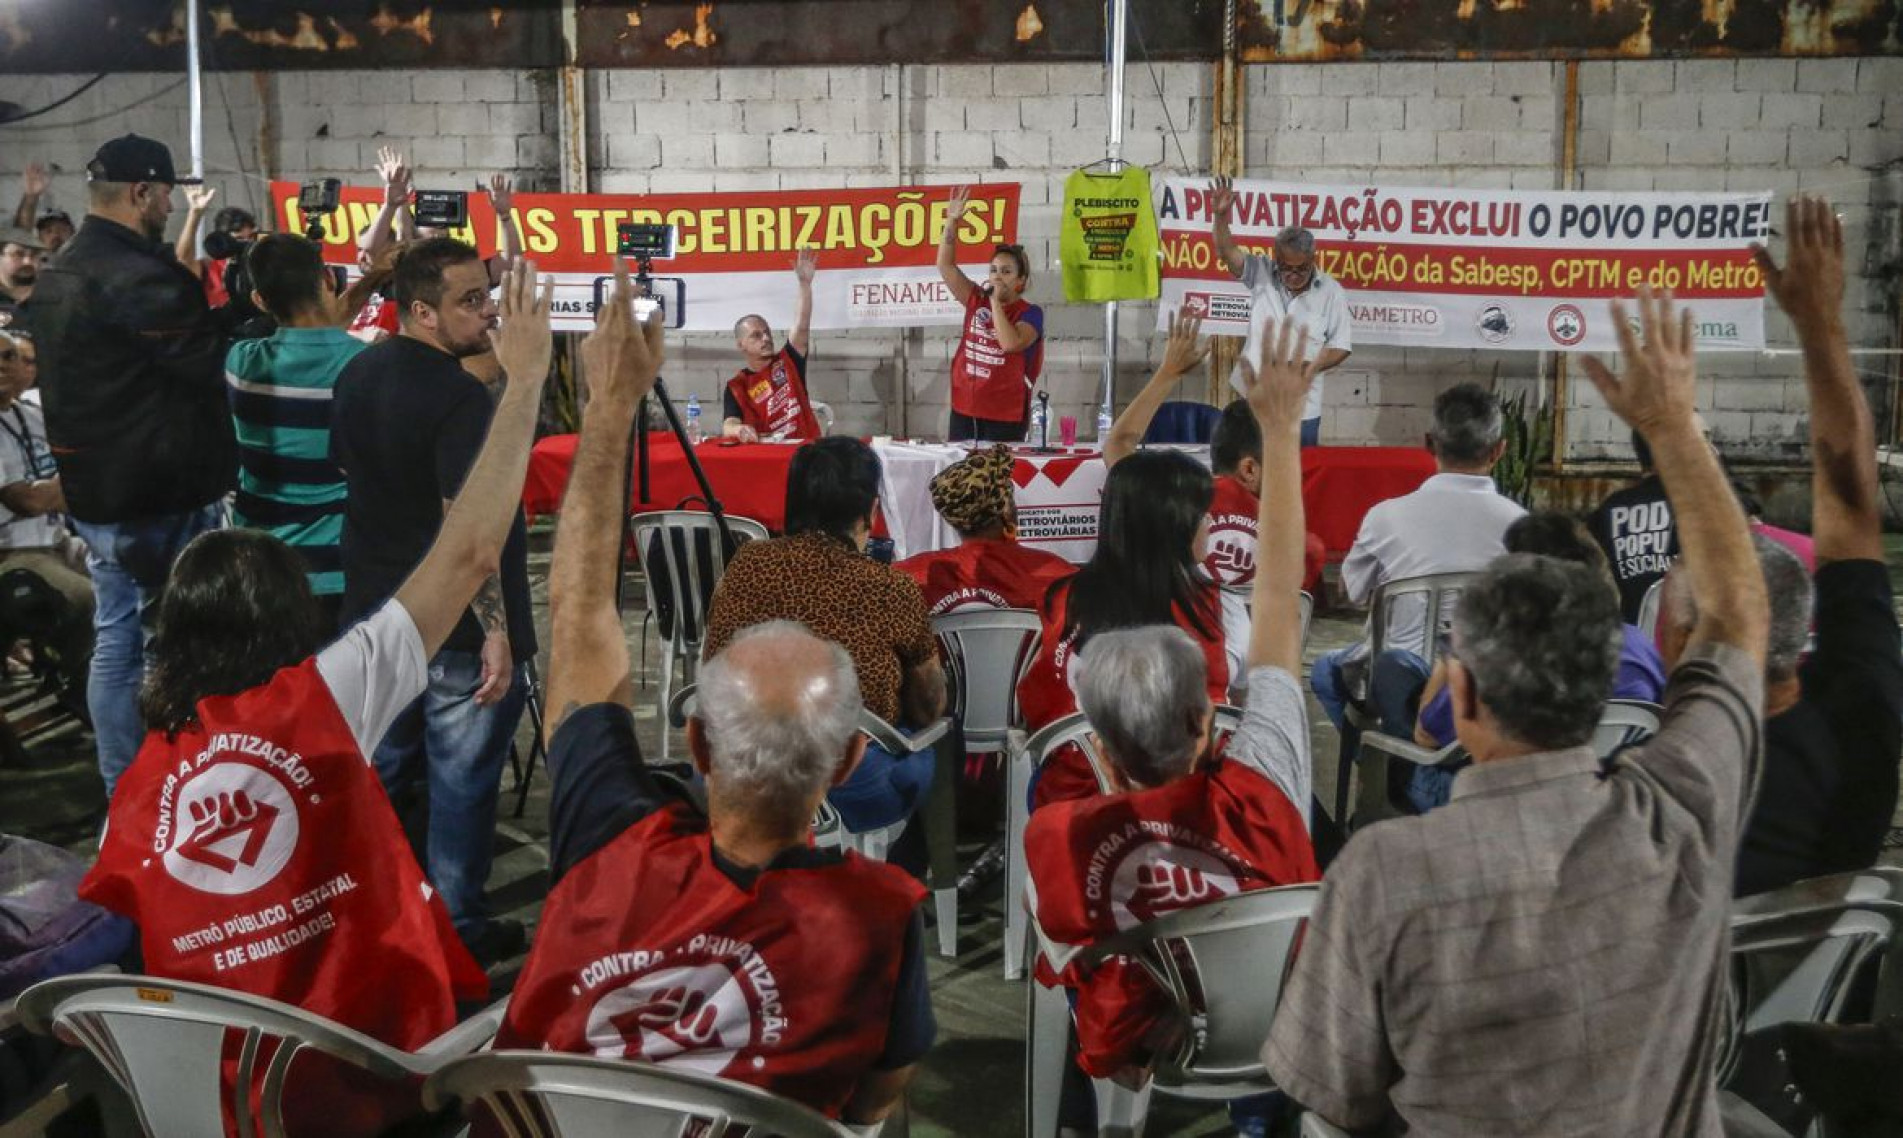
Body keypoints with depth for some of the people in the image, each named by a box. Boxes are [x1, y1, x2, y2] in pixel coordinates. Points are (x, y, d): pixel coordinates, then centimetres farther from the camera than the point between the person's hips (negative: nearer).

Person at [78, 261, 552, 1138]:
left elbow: (121, 930, 7)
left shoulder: (139, 785, 0)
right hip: (374, 1066, -5)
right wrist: (525, 381, -7)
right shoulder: (319, 700, -12)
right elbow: (469, 555, -12)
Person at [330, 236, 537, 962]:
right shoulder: (458, 395, -22)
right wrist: (497, 631, -26)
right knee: (462, 781, 5)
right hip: (456, 629, -8)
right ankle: (457, 931, 16)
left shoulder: (358, 374, 6)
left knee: (380, 766, 21)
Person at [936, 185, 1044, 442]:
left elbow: (1010, 343, -24)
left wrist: (996, 302, -15)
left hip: (1005, 416, -5)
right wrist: (952, 221, -7)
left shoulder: (1030, 313, -5)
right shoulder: (976, 300, 7)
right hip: (964, 410, 5)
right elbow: (945, 265, 3)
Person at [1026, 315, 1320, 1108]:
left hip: (1141, 1065, -1)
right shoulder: (1256, 794, -30)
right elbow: (1279, 604, -21)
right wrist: (1280, 433, -14)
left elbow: (1065, 963, -12)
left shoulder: (1058, 837, -32)